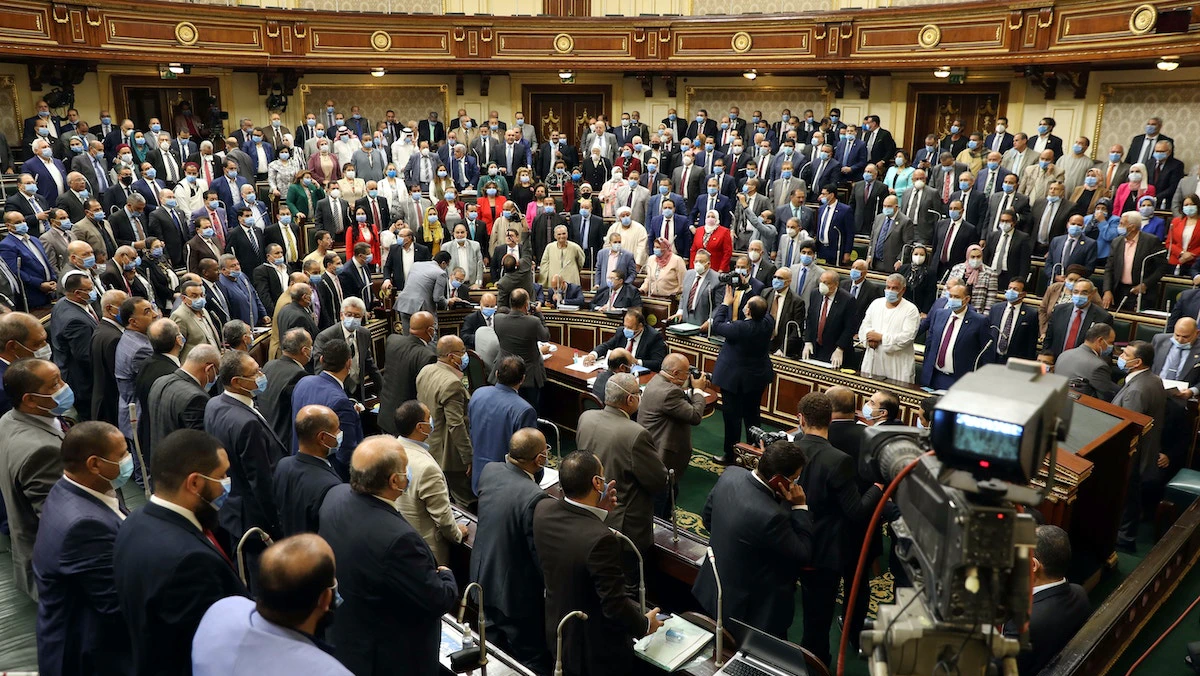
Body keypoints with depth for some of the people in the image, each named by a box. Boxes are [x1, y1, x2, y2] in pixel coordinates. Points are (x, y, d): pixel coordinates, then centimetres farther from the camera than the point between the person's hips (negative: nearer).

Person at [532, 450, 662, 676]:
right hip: (598, 653, -6)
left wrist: (598, 511, -1)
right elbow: (615, 605, -28)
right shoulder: (601, 539, -36)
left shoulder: (543, 509, -15)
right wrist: (645, 625, -10)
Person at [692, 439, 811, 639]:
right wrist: (800, 507, -20)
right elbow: (804, 555, -20)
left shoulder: (730, 474, -15)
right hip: (749, 608, -7)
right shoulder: (771, 516, -38)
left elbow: (707, 517, 3)